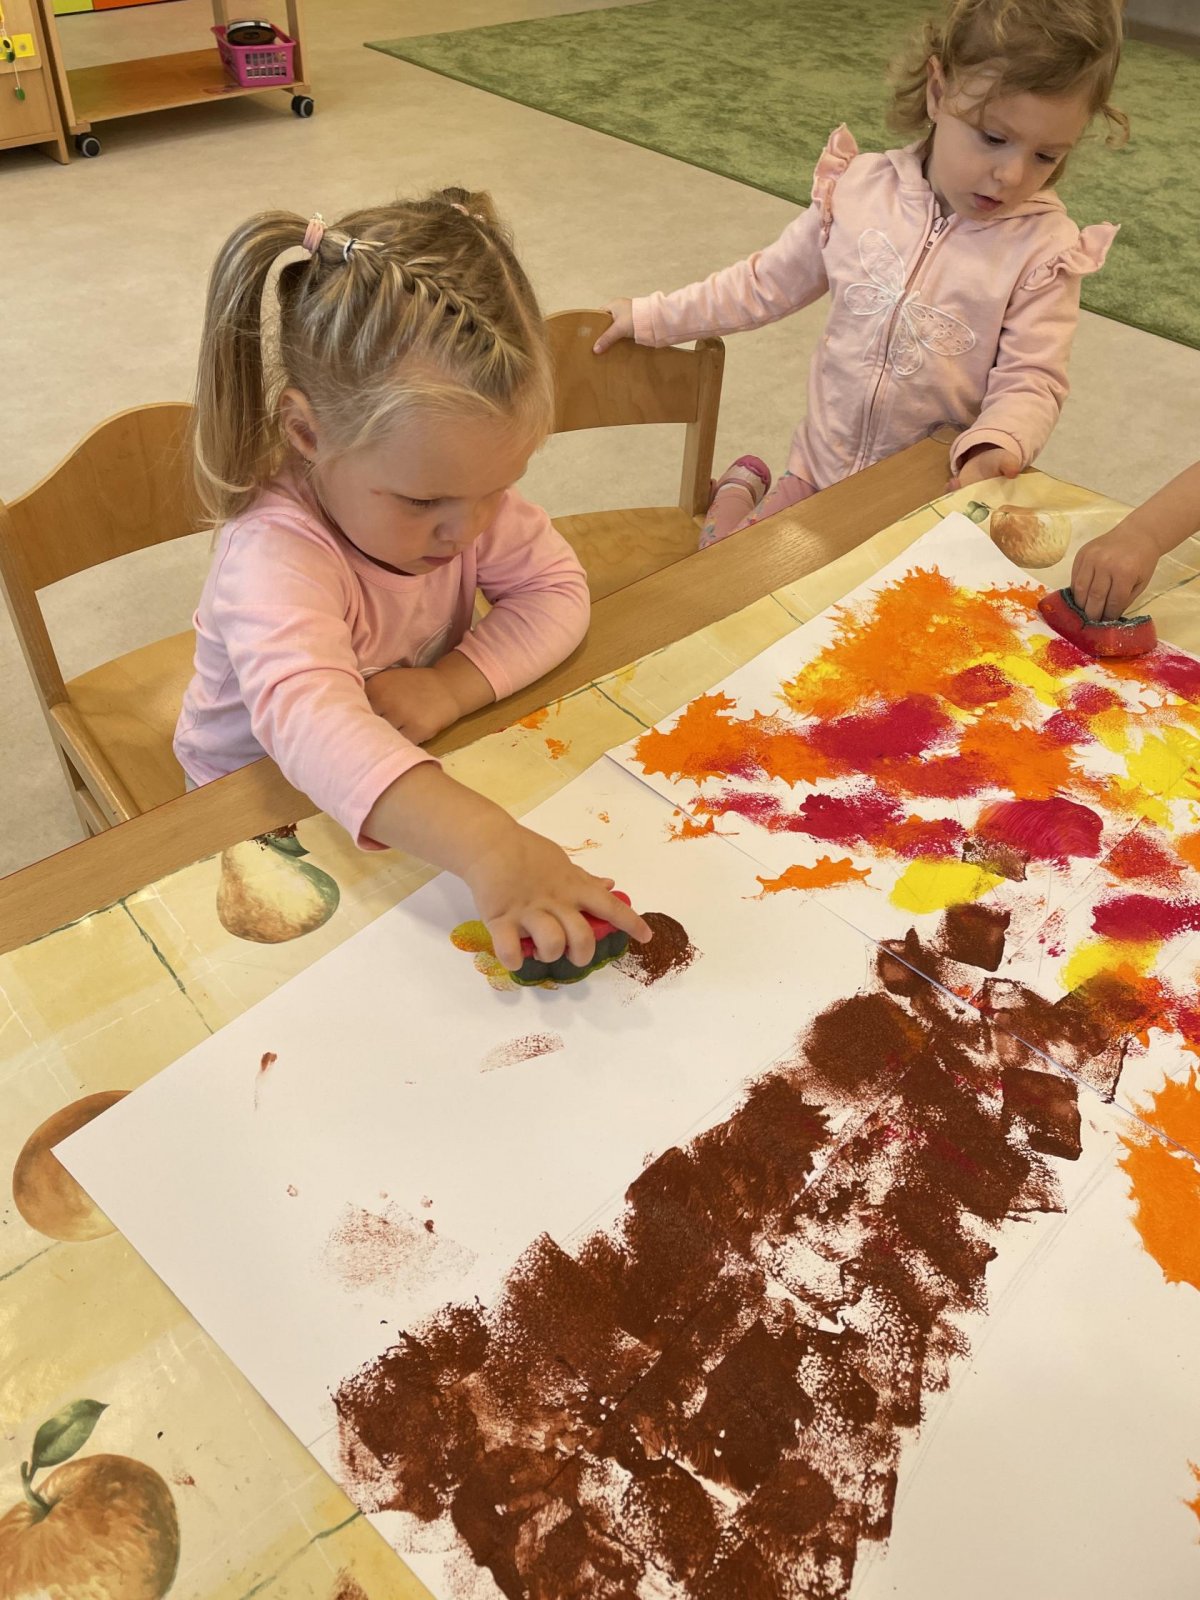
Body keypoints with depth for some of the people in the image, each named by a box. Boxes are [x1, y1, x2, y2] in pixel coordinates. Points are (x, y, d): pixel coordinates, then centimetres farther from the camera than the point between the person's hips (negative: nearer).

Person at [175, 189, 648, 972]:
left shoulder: (460, 480, -16)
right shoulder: (276, 556, -37)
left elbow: (558, 589, -13)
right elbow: (308, 720, -54)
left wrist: (454, 685, -30)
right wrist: (486, 844, -68)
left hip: (419, 768, 6)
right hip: (264, 800, -5)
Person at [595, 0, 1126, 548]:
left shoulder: (1047, 250, -14)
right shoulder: (860, 190, -7)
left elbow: (1029, 381, -15)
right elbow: (767, 282, 6)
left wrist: (993, 447, -37)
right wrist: (653, 317, 9)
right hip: (822, 462, 2)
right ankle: (742, 488, 31)